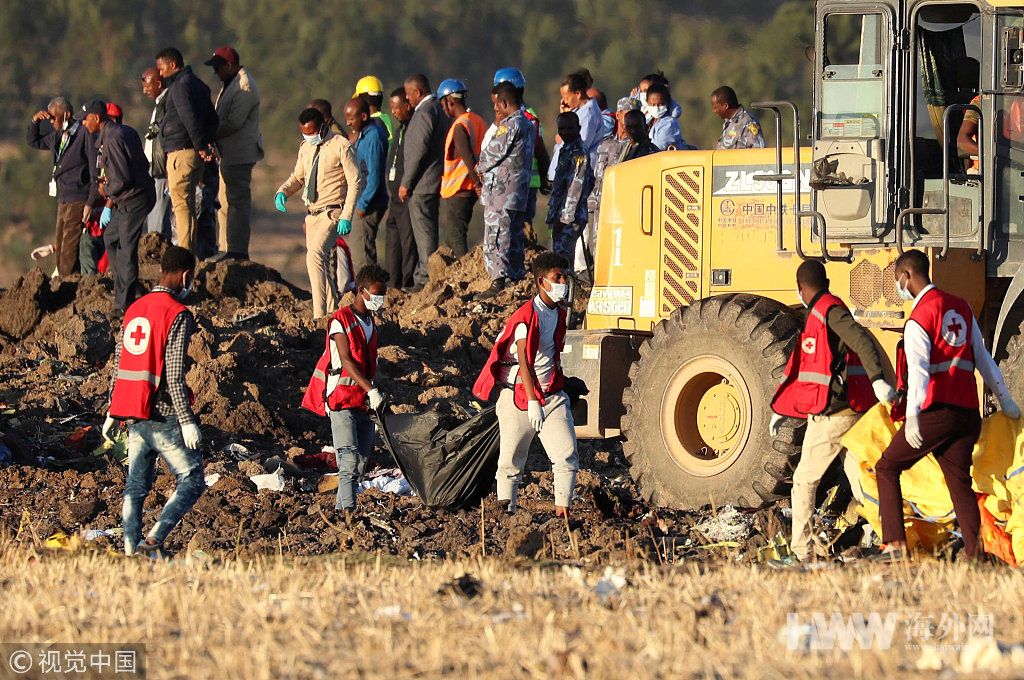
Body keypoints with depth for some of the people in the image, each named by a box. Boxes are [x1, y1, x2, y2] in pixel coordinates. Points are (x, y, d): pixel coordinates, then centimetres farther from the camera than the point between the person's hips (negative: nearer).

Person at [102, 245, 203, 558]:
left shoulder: (134, 309, 12)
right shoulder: (178, 315, -11)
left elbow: (118, 365, 15)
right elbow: (175, 376, -17)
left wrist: (112, 413, 21)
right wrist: (188, 421, -16)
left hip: (133, 414, 7)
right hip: (163, 414, -7)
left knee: (136, 485, 11)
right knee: (192, 481, 0)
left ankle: (131, 551, 6)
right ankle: (154, 541, -14)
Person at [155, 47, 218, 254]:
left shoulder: (180, 86, -13)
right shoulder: (198, 85, 19)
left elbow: (190, 118, -22)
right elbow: (212, 118, 19)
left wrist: (200, 145, -18)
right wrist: (207, 142, 7)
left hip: (181, 152, -10)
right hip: (194, 153, 10)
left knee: (181, 204, -9)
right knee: (188, 204, 15)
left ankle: (185, 252, -12)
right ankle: (191, 251, 17)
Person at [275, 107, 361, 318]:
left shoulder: (340, 146, -10)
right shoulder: (306, 148, 11)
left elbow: (354, 183, -10)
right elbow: (298, 177, 23)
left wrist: (346, 217, -16)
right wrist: (282, 192, 0)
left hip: (332, 213, -8)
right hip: (312, 213, 8)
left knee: (315, 256, -24)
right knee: (322, 263, 13)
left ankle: (320, 315, -27)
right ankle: (332, 311, 25)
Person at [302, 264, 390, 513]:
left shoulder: (370, 323, 16)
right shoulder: (340, 321, -9)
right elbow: (346, 361, -18)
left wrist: (377, 404, 20)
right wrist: (371, 390, -27)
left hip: (365, 401, 8)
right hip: (342, 400, -8)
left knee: (362, 461, 5)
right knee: (349, 458, -18)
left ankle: (340, 509, 12)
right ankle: (347, 510, -23)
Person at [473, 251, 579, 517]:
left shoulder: (559, 313, 10)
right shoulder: (527, 315, -15)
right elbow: (523, 359, -22)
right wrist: (533, 401, -29)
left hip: (551, 395, 6)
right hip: (517, 395, -6)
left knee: (567, 455, -8)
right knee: (511, 462, 2)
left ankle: (562, 510, -5)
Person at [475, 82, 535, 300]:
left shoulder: (510, 125, -15)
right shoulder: (527, 125, 16)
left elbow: (493, 153, -13)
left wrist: (480, 168, 9)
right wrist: (486, 178, 12)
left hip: (501, 192, -10)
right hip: (519, 193, 10)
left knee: (496, 238, -10)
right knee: (514, 238, 15)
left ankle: (498, 282, -15)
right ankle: (517, 278, 19)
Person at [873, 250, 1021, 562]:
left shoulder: (918, 320, -8)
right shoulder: (961, 307, 15)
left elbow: (919, 370, -21)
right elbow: (983, 358, 23)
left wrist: (912, 416, -30)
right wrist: (1004, 398, 30)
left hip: (935, 412, -7)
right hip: (967, 413, 7)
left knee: (887, 467, 6)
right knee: (960, 481, 8)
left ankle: (895, 545, -5)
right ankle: (974, 552, -5)